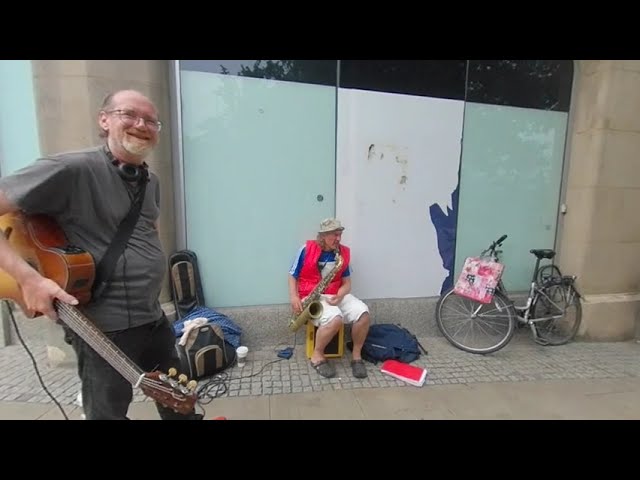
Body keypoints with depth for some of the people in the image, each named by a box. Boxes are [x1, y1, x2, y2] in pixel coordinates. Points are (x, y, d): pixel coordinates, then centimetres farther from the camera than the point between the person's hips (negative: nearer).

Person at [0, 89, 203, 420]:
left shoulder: (151, 182, 8)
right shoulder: (71, 170, -15)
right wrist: (28, 277, -25)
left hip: (153, 318, 7)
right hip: (102, 326, -6)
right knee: (109, 412, 15)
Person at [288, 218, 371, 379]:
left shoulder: (344, 252, 3)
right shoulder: (307, 249, -7)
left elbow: (346, 282, 7)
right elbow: (292, 276, 1)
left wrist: (340, 296, -13)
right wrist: (294, 297, -14)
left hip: (336, 295, 4)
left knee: (363, 313, -22)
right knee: (335, 318, -34)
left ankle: (357, 355, 0)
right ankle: (317, 355, -7)